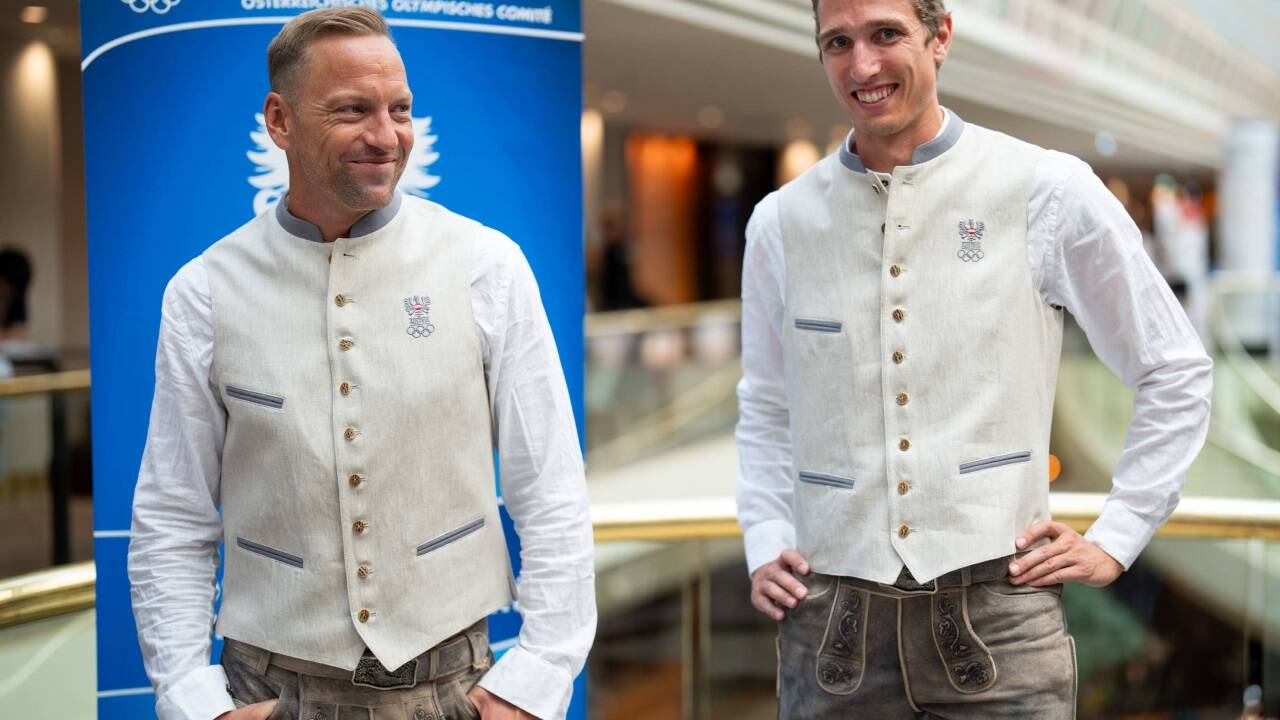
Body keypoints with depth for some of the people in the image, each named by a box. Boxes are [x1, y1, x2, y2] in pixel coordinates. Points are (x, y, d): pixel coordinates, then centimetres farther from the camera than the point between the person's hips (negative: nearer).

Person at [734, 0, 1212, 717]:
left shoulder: (1048, 192, -1)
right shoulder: (782, 221, 8)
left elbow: (1176, 372, 8)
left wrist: (1115, 540, 3)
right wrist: (765, 545, 7)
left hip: (996, 616, -2)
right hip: (831, 622, 2)